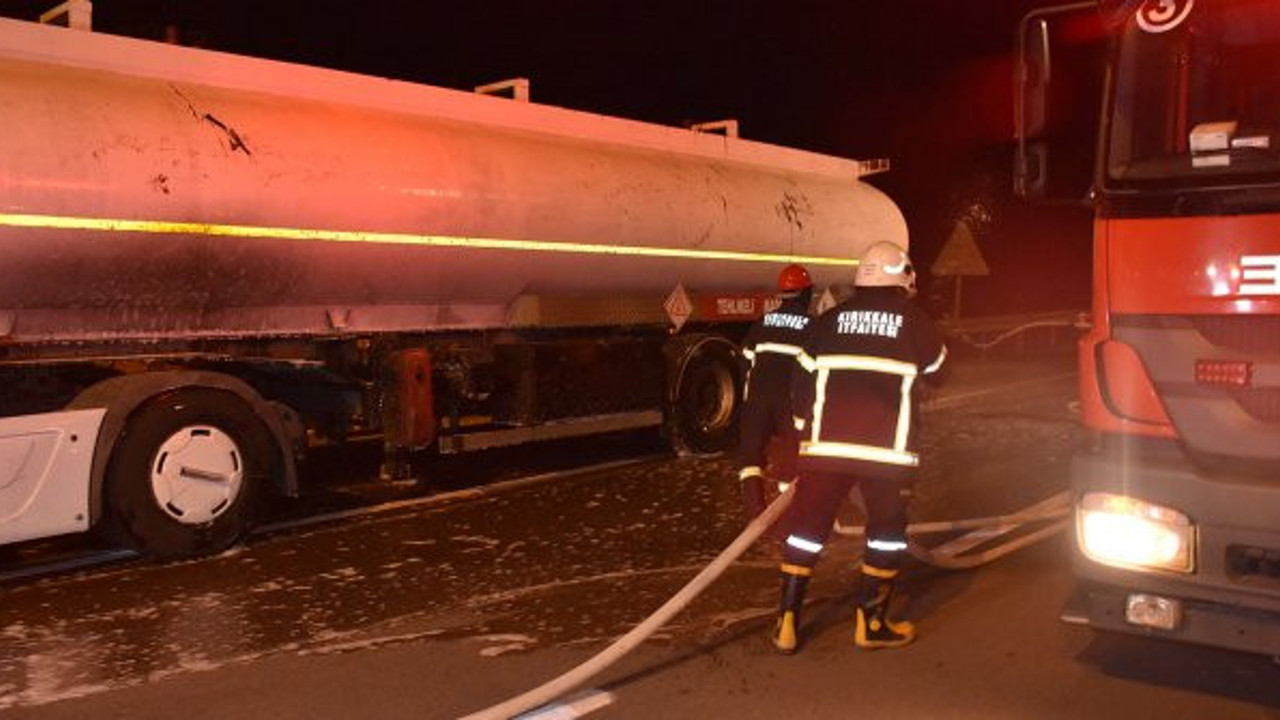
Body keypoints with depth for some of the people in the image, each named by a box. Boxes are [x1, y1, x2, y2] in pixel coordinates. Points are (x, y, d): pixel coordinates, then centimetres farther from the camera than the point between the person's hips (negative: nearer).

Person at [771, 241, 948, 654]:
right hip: (887, 448, -2)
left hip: (826, 445, 2)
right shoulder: (913, 319, 0)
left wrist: (803, 430, 20)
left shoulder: (830, 320, 5)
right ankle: (870, 624, 18)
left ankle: (787, 624, 10)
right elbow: (936, 372, 16)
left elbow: (802, 383, 7)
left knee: (807, 526, 9)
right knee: (887, 531, 14)